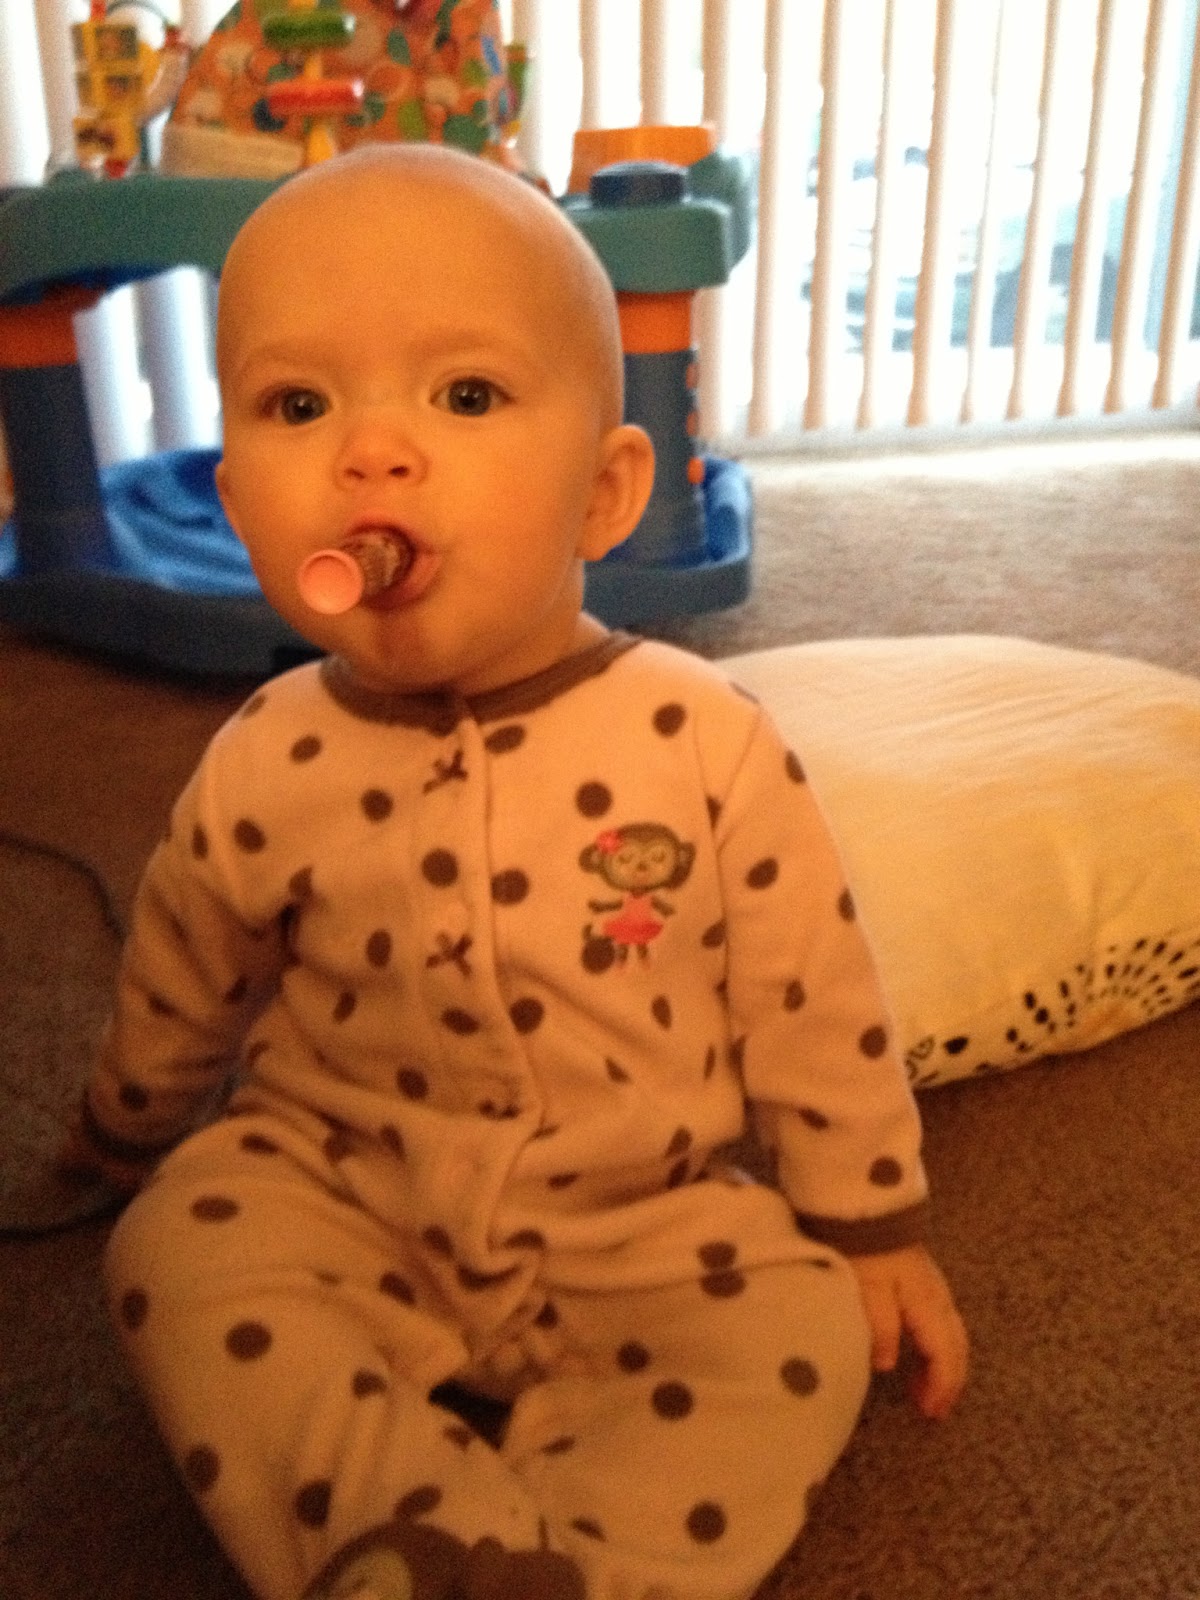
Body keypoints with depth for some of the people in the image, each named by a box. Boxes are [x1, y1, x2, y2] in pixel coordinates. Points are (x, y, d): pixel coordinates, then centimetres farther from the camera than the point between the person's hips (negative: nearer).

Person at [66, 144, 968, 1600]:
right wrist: (129, 1129, 24)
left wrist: (870, 1227, 2)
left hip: (639, 1222, 0)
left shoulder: (706, 744, -18)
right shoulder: (263, 772, -13)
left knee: (800, 1343, -17)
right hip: (337, 1195, 1)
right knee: (180, 1254, -20)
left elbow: (813, 1003, -7)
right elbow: (181, 989, 7)